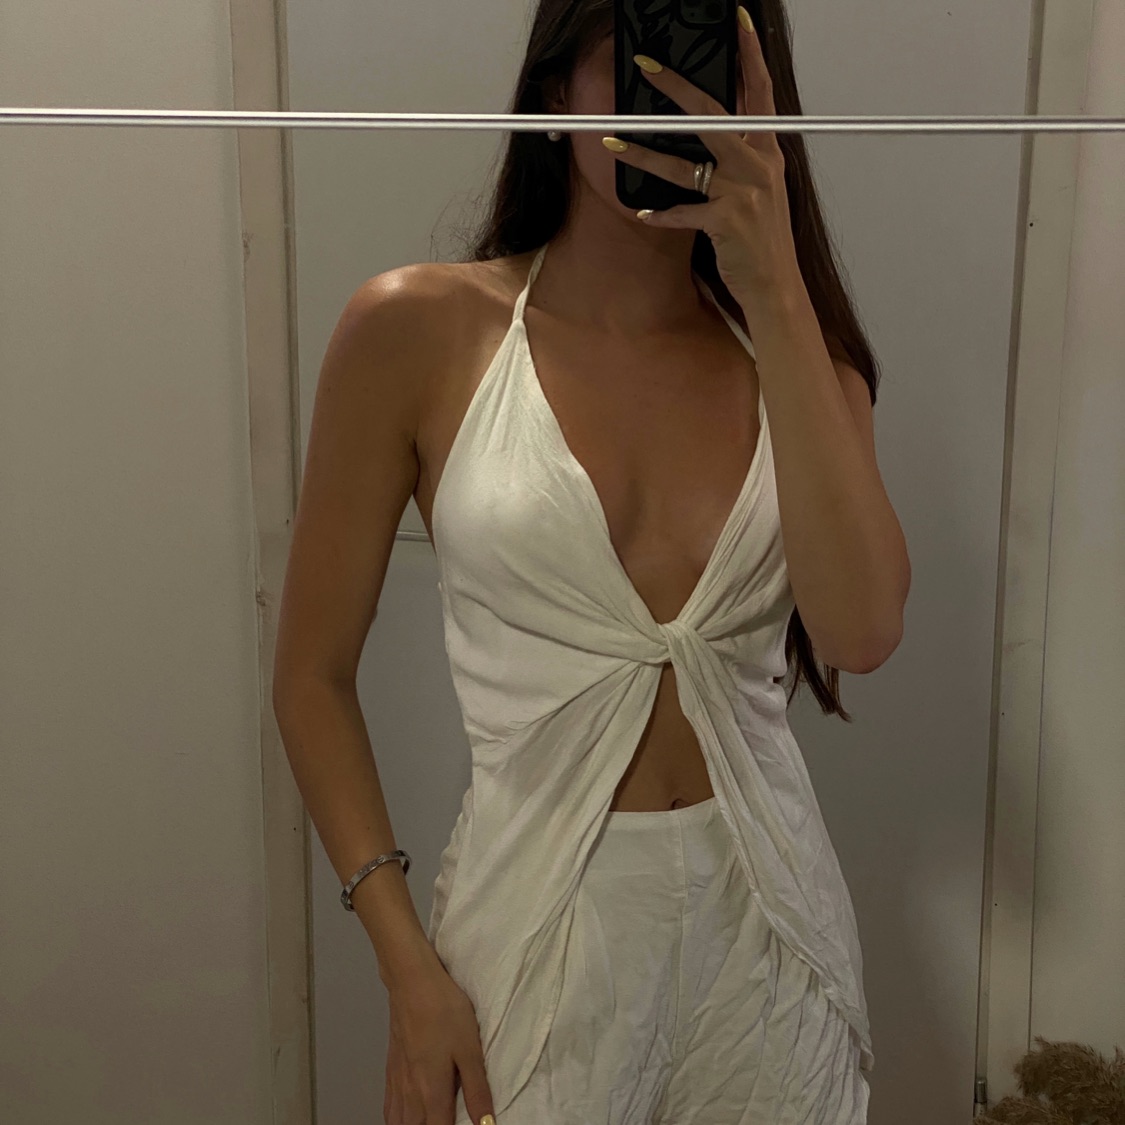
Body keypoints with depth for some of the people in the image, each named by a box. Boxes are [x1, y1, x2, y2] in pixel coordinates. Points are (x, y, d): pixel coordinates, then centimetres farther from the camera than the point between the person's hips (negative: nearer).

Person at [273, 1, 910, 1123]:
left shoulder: (795, 351, 1)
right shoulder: (420, 331, -8)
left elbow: (862, 630, -17)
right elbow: (313, 675, -4)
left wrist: (775, 290, -20)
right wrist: (408, 968, -9)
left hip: (765, 921, 3)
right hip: (537, 913, -2)